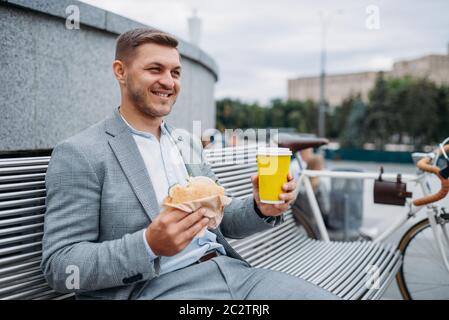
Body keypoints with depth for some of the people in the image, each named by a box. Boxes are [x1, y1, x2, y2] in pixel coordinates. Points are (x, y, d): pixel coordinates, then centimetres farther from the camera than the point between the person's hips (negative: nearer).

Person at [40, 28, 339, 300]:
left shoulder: (189, 142, 14)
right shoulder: (79, 154, -5)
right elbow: (60, 267, -9)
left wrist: (262, 209, -4)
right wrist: (149, 245, -24)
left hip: (231, 270, 6)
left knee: (326, 297, -10)